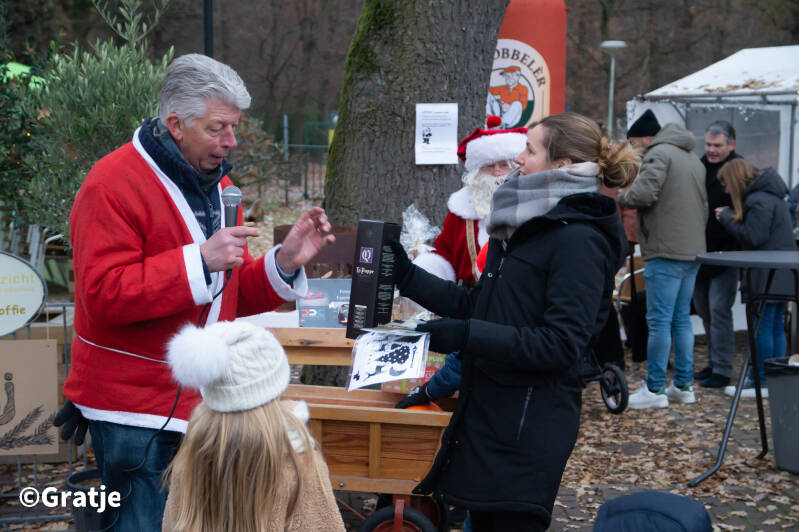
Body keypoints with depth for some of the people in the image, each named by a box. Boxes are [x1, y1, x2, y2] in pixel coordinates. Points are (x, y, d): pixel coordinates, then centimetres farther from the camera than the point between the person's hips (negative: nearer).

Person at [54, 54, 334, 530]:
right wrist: (200, 260, -25)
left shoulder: (217, 183, 14)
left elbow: (236, 295, 16)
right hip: (135, 409, -7)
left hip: (205, 400, 7)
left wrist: (286, 261, -3)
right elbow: (103, 295, -21)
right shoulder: (114, 185, -12)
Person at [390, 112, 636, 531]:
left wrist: (467, 335, -26)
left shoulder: (578, 241, -16)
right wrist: (407, 276, 9)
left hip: (530, 425, -9)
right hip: (488, 412, 9)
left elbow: (562, 344, -22)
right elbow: (477, 304, 16)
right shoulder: (526, 227, 14)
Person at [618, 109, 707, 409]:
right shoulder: (694, 160, 20)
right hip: (693, 250, 9)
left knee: (659, 320, -5)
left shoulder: (658, 154, -8)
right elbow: (704, 207, 24)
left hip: (666, 252, -9)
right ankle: (683, 386, 18)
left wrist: (621, 197, -2)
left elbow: (644, 193, -20)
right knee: (681, 319, 14)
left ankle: (655, 390, -1)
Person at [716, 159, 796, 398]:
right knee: (775, 326, 13)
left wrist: (727, 218, -9)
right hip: (781, 276, 10)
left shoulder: (759, 200, -16)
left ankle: (760, 382, 0)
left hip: (768, 277, -10)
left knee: (762, 326, -4)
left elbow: (754, 237, -19)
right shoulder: (770, 196, 16)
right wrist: (731, 217, 7)